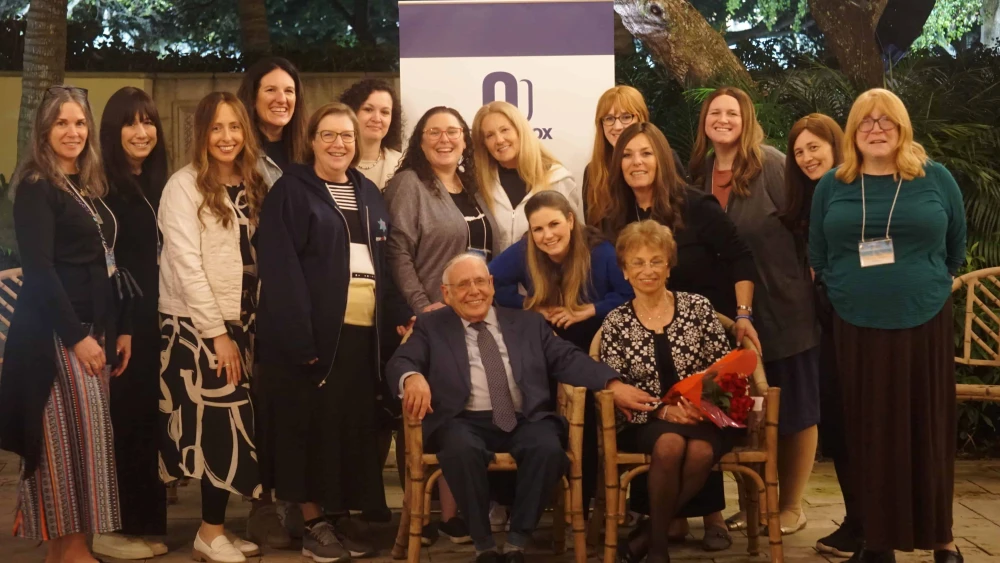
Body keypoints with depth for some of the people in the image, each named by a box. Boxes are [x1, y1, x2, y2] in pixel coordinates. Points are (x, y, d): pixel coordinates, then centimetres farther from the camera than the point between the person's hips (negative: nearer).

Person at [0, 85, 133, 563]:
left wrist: (121, 327, 9)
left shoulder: (90, 187, 15)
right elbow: (39, 270, -15)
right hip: (55, 332, -8)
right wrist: (77, 336, -18)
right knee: (67, 435, -6)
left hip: (95, 327, 8)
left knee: (86, 434, 8)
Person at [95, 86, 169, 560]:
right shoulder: (102, 186, -9)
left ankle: (145, 522, 21)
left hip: (153, 323, 7)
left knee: (149, 418, 12)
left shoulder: (158, 186, 14)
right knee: (119, 420, -3)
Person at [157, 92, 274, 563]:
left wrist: (239, 327, 2)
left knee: (232, 423, 6)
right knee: (221, 423, -6)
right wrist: (216, 331, -15)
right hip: (194, 324, -6)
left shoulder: (252, 186, 11)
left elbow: (257, 261, 10)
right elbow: (186, 264, -14)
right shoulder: (185, 185, -8)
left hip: (239, 322, 6)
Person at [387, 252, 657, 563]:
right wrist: (413, 377, -25)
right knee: (461, 449, -35)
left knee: (549, 448, -31)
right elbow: (401, 361, 2)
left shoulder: (528, 322, 20)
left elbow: (568, 359, 10)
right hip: (465, 422, -1)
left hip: (526, 420, 2)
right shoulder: (431, 326, 16)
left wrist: (613, 384, -7)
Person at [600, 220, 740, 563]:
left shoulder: (698, 308, 6)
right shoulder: (615, 324, 4)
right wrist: (661, 410, -16)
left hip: (701, 417, 1)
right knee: (670, 444, -35)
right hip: (645, 423, -1)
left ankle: (649, 532, -12)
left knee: (701, 451, -33)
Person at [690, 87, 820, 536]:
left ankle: (791, 505, 17)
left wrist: (809, 276, -12)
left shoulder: (771, 164, -10)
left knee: (793, 406, 5)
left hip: (783, 303, -5)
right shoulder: (700, 172, 7)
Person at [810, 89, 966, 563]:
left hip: (923, 325, -1)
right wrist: (852, 291, 9)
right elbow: (818, 255, 11)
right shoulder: (832, 186, 5)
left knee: (927, 431, 4)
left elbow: (955, 249, 9)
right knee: (869, 434, 5)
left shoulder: (935, 179, 1)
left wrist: (922, 287, 12)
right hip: (857, 327, 1)